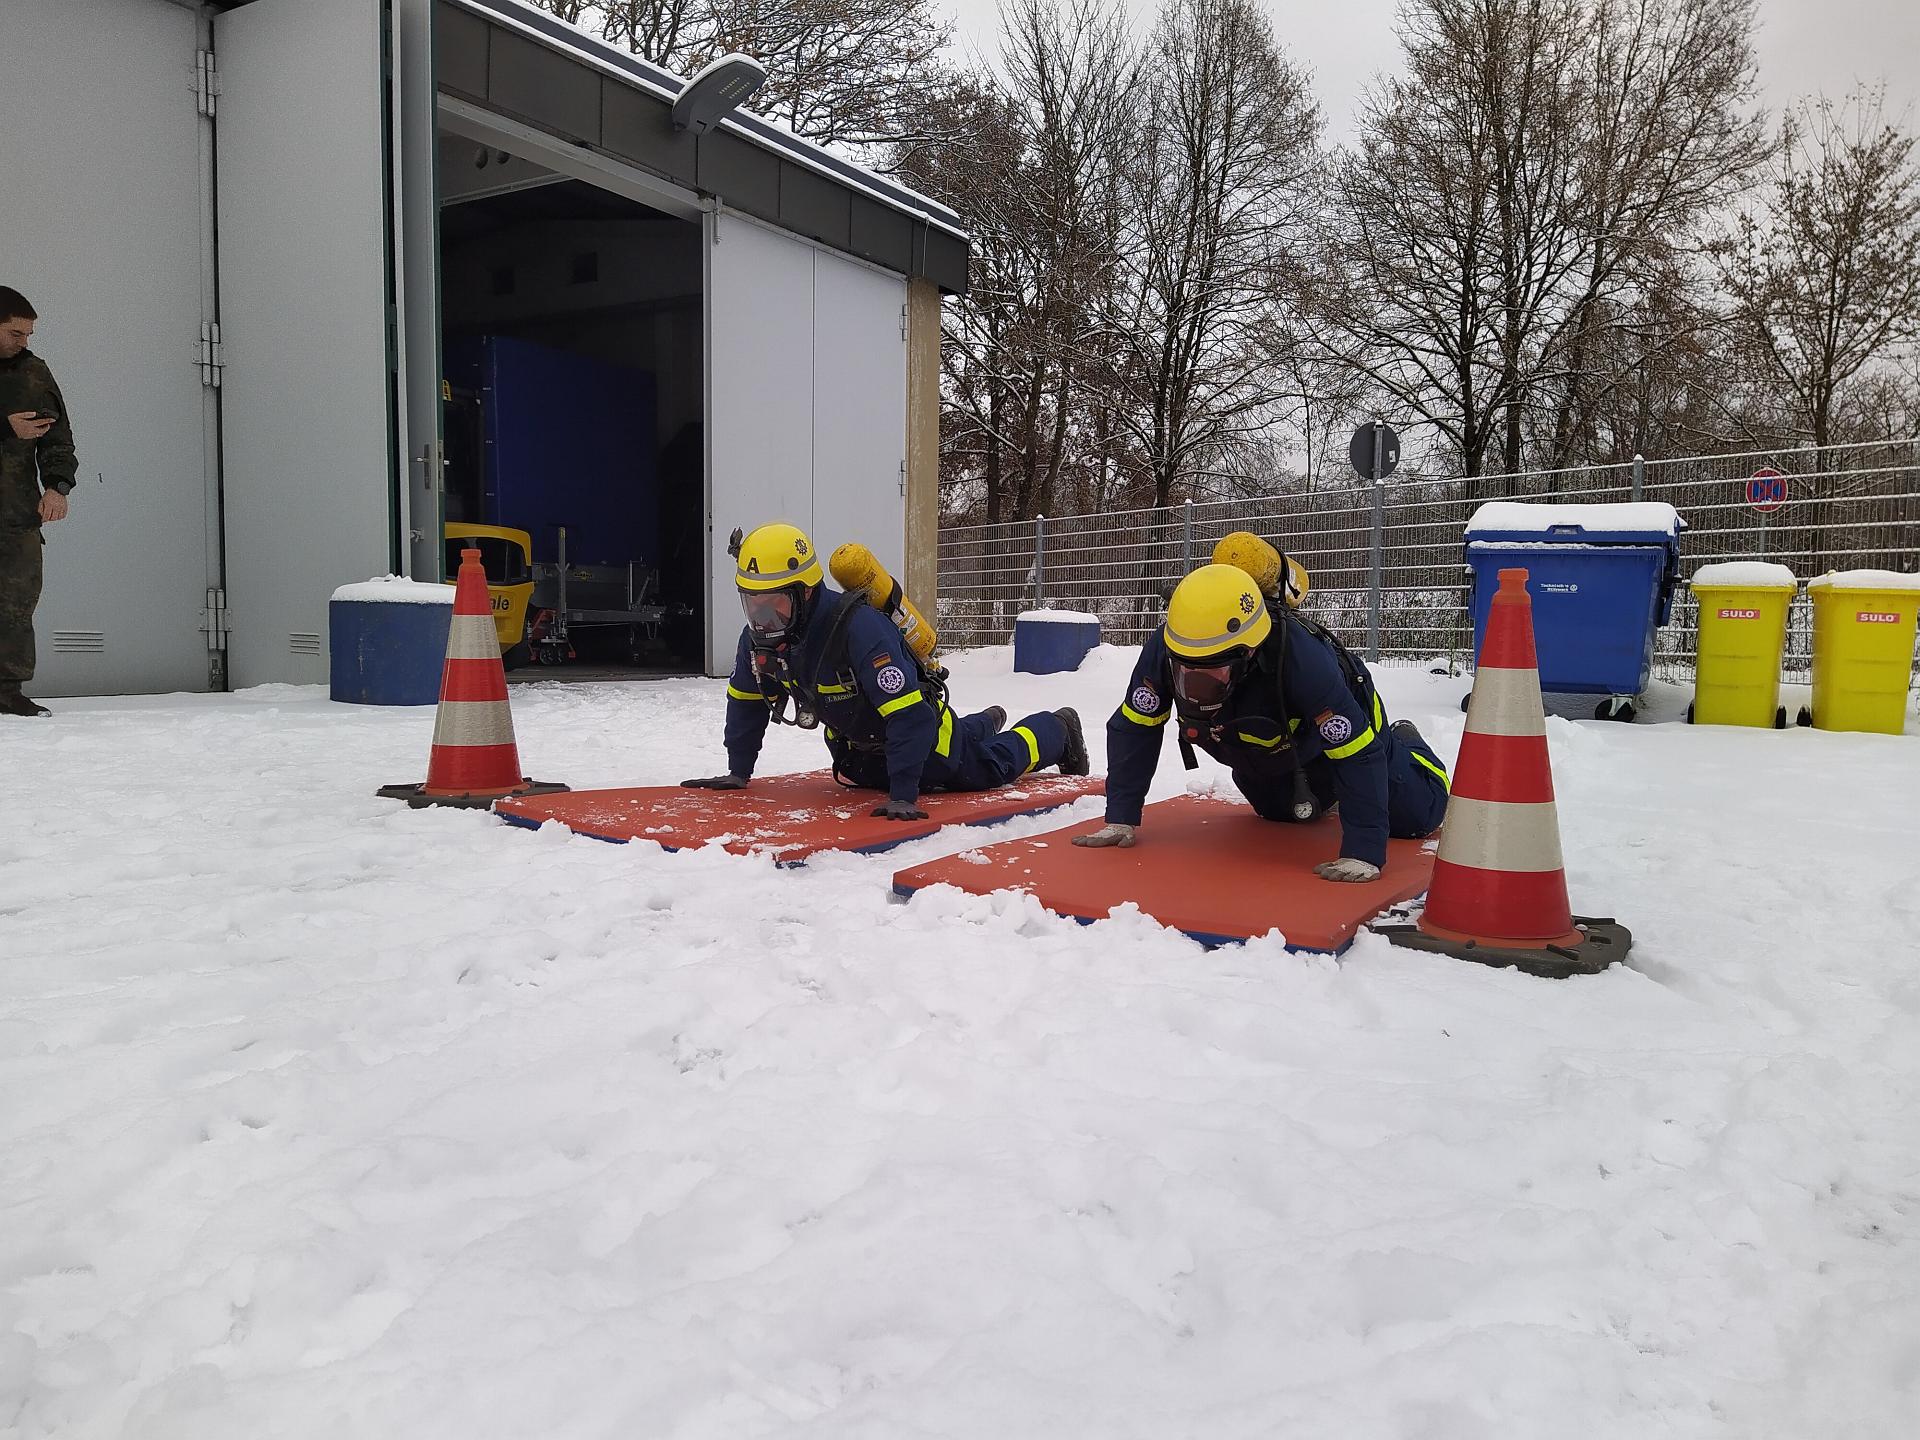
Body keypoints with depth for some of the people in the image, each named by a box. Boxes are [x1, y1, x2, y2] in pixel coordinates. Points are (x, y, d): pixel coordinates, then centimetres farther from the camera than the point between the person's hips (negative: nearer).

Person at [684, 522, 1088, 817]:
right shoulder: (760, 637, -19)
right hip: (857, 742, 8)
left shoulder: (859, 626, -42)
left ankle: (1057, 731, 45)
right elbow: (746, 702, -1)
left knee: (994, 767, 13)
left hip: (923, 730, -8)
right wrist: (738, 773, -3)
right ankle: (981, 725, 57)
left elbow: (909, 714, -44)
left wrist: (903, 795, -46)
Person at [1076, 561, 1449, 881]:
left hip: (1336, 722, -4)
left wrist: (1363, 853, -46)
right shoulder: (1164, 648, -37)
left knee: (1418, 816, 5)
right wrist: (1120, 819, -28)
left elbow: (1358, 754, -43)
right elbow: (1132, 730, -25)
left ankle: (1404, 745, 36)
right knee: (1281, 811, 27)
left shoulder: (1302, 657, -47)